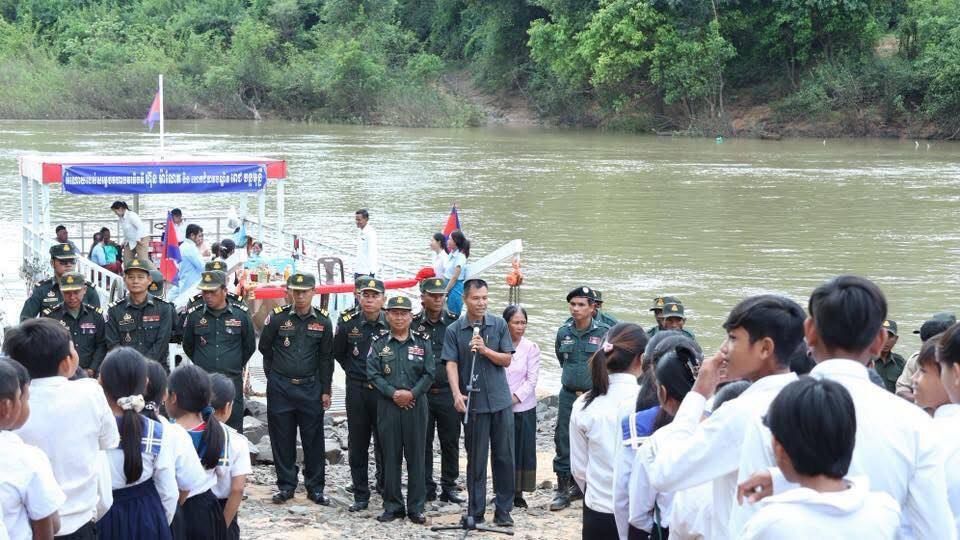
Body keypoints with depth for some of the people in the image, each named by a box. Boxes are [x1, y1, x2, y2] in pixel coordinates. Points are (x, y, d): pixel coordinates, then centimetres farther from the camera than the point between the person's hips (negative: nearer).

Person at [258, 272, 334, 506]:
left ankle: (315, 487, 13)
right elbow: (265, 348, 9)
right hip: (280, 388, -1)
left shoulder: (323, 321, 0)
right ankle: (285, 485, 15)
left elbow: (326, 358, 5)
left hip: (310, 388, 1)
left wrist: (325, 390, 4)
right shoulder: (277, 318, -4)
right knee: (282, 439, 5)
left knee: (313, 439, 4)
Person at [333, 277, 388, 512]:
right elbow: (338, 353, 13)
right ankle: (360, 496, 13)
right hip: (356, 390, 1)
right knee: (357, 445, 5)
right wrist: (354, 371, 8)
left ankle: (385, 486, 23)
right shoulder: (348, 321, -1)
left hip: (383, 390, -1)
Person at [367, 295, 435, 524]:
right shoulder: (379, 344, 6)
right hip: (388, 405, 0)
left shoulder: (422, 343, 6)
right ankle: (392, 506, 10)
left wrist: (412, 393, -13)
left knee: (416, 456, 3)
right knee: (391, 456, 4)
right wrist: (393, 393, -14)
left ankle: (416, 507, 8)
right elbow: (373, 374, -2)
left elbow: (429, 374, 1)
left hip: (416, 405, 0)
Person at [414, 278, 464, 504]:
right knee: (423, 441, 5)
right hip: (421, 392, 0)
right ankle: (426, 487, 14)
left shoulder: (455, 323, 2)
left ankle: (449, 487, 14)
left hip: (448, 392, 0)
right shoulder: (412, 324, 1)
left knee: (450, 441, 5)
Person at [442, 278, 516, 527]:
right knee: (476, 460, 3)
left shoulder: (499, 325, 4)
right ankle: (475, 512, 11)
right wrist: (457, 394, -22)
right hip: (474, 402, -2)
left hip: (501, 400, 2)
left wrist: (485, 350, -15)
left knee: (504, 457, 5)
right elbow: (451, 365, -8)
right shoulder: (454, 331, -1)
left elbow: (507, 360, 3)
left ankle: (503, 510, 15)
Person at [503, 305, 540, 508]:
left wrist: (515, 397, -12)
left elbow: (532, 379, -4)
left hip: (524, 407, 0)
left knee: (523, 450, 4)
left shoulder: (531, 348, -1)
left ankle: (518, 492, 13)